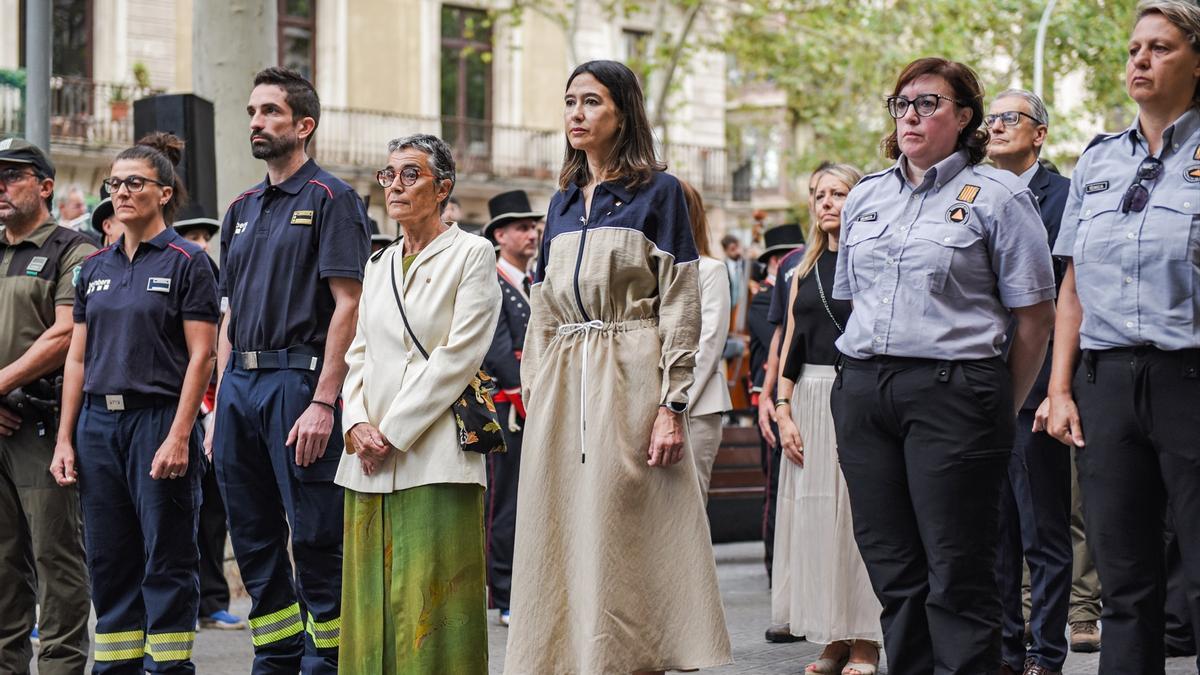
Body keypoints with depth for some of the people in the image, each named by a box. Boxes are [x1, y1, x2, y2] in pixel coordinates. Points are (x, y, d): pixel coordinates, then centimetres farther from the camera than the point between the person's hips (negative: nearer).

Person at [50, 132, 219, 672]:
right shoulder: (95, 267, 13)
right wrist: (65, 439, 6)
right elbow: (78, 357, 13)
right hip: (98, 422, 6)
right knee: (108, 561, 8)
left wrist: (179, 438, -16)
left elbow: (201, 356, -9)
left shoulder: (187, 262, -4)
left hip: (158, 419, -6)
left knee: (167, 561, -2)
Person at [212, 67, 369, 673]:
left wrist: (323, 402, -19)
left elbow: (348, 305, -11)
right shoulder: (242, 210, 19)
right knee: (254, 543, 10)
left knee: (316, 540, -6)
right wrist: (220, 405, 13)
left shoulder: (331, 200, -4)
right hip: (240, 387, 8)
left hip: (298, 380, -7)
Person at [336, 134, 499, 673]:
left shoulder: (470, 254, -1)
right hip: (370, 462, 6)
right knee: (371, 600, 4)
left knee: (430, 601, -8)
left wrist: (394, 431, -12)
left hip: (434, 456, -6)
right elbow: (358, 354, 16)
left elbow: (459, 356, -9)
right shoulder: (379, 265, 19)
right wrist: (358, 424, -3)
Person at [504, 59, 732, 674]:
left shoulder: (657, 191, 0)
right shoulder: (563, 202, 17)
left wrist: (672, 405, -13)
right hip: (562, 388, 6)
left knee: (627, 541, -8)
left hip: (629, 381, -6)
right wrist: (534, 400, 10)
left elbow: (681, 306, -5)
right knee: (564, 545, 3)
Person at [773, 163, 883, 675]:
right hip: (810, 400, 6)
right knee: (815, 516, 4)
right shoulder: (806, 270, 15)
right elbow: (791, 344, 14)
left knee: (857, 514, -4)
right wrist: (783, 411, 5)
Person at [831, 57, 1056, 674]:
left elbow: (1035, 315, -3)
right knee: (892, 569, 8)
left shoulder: (997, 196, -1)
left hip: (952, 389, -5)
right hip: (862, 392, 6)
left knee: (957, 573, -5)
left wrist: (1002, 408, -1)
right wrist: (862, 378, 16)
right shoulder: (865, 198, 16)